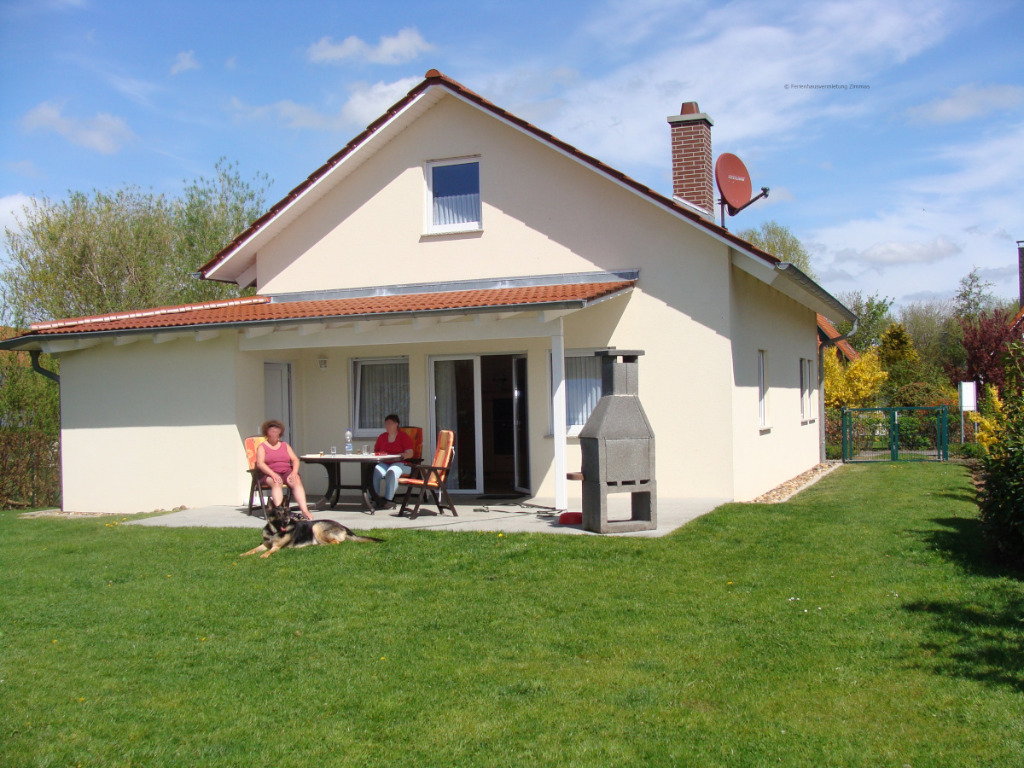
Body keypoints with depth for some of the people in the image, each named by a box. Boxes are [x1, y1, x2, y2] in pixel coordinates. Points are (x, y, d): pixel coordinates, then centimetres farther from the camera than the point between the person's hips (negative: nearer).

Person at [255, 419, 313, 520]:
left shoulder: (285, 445, 22)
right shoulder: (262, 447, 10)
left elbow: (295, 460, 13)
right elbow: (260, 463, -6)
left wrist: (294, 472, -9)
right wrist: (273, 474, -21)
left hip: (287, 472, 2)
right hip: (270, 474, -2)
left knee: (297, 481, -30)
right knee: (277, 483, -37)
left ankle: (305, 511, -45)